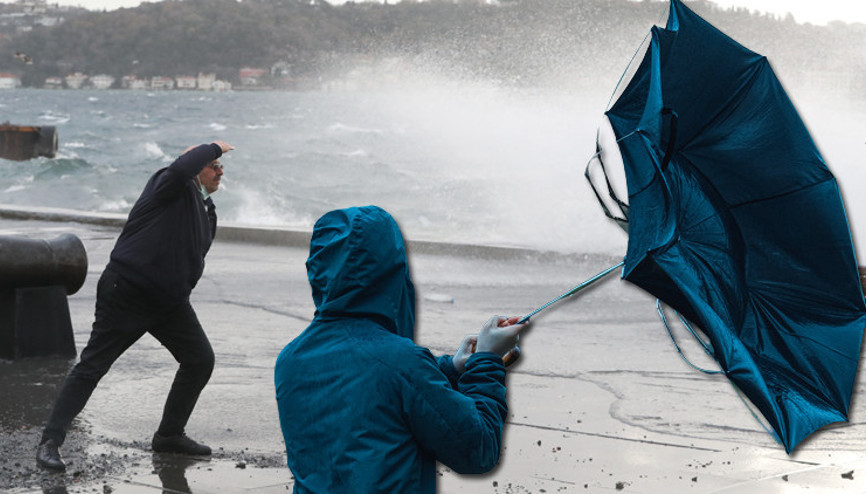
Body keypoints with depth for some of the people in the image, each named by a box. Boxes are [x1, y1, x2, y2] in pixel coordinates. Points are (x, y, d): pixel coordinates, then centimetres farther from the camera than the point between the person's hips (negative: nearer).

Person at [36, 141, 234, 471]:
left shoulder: (205, 211, 14)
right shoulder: (169, 187, -9)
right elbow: (181, 169, -33)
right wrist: (213, 148, -19)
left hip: (170, 301, 8)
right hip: (127, 293, -8)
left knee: (200, 359, 6)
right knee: (92, 366, -7)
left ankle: (169, 435, 20)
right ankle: (50, 441, -5)